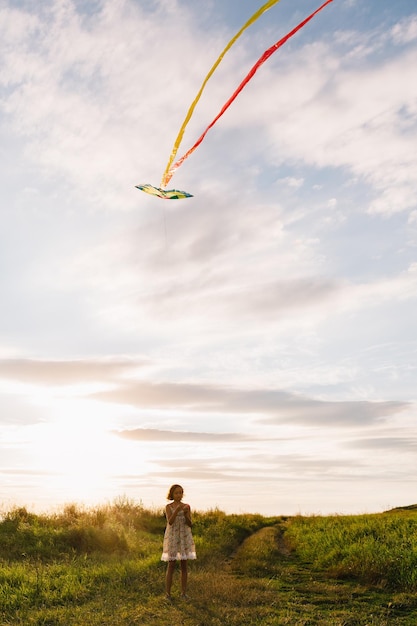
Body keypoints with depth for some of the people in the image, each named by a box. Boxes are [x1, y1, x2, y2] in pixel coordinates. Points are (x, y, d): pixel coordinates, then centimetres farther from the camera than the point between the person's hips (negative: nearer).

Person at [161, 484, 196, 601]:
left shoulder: (186, 506, 3)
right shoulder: (168, 507, -3)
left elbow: (190, 524, -2)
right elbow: (170, 522, -17)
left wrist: (186, 514, -21)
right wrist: (177, 510, -31)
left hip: (184, 538, 3)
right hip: (172, 537, -2)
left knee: (184, 565, 4)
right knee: (171, 566, -2)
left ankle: (183, 592, 13)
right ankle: (168, 593, 6)